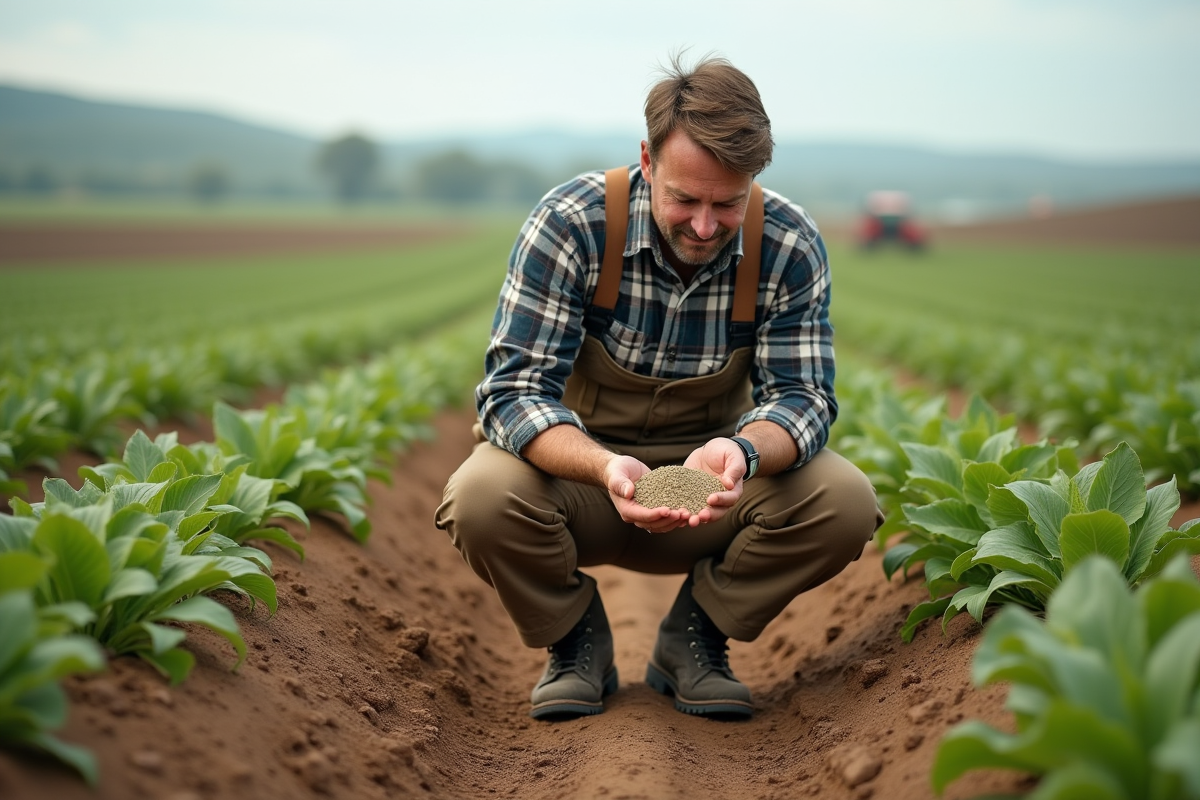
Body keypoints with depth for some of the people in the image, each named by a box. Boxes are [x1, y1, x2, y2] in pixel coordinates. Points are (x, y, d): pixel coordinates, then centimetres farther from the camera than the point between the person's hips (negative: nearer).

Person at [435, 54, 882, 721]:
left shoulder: (790, 247, -14)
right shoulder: (570, 225, -21)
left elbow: (802, 395, -14)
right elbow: (514, 390, -24)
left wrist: (740, 451, -39)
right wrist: (604, 467, -45)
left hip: (713, 481, 2)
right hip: (580, 466, -1)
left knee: (845, 503, -25)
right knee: (482, 498, -34)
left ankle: (693, 638, 3)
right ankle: (576, 641, 1)